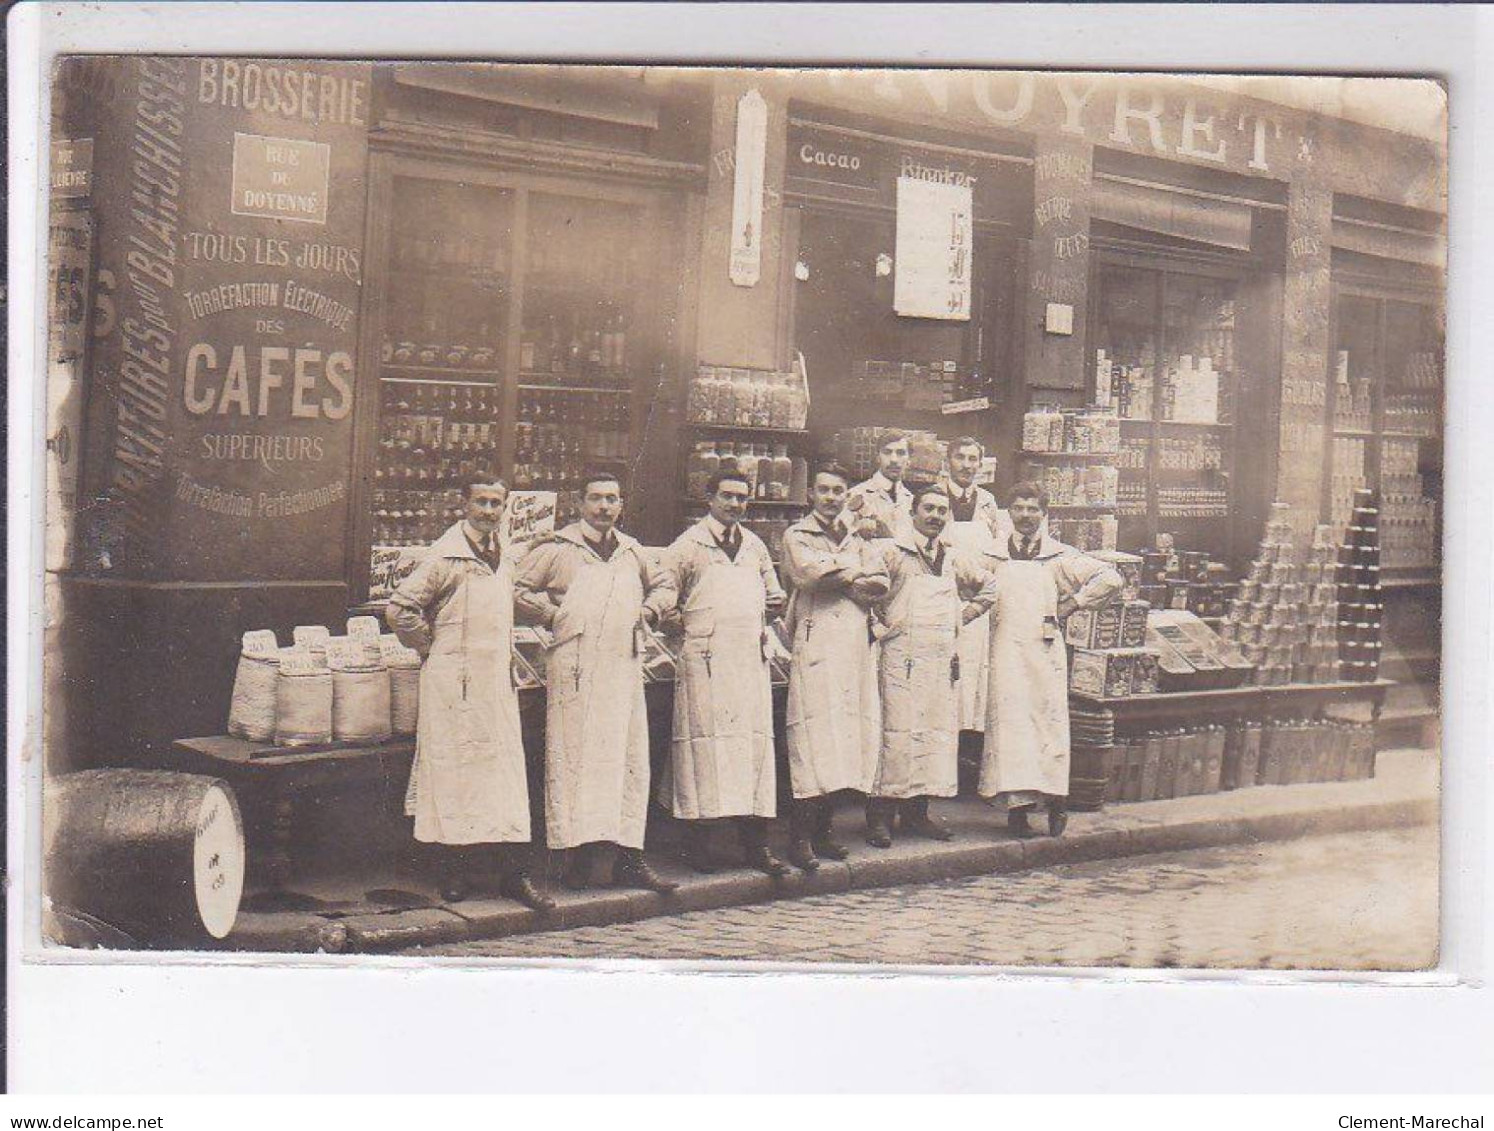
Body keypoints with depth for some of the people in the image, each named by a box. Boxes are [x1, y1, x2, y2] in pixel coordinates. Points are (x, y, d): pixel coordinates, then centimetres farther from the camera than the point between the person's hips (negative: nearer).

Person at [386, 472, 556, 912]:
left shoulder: (503, 559, 14)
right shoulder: (447, 555, -9)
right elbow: (400, 608, -12)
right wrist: (431, 645, -5)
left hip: (497, 682, 7)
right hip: (455, 682, -6)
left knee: (507, 773, 3)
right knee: (455, 772, 0)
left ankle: (514, 873, 5)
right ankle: (453, 873, 9)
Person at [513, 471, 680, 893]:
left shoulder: (632, 551, 17)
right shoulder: (556, 548, 2)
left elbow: (665, 585, 30)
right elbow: (518, 590, 3)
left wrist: (647, 611, 12)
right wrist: (555, 616, -5)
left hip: (625, 668, 5)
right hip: (575, 667, -5)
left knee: (630, 760, 4)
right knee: (575, 759, -6)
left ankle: (629, 859, 9)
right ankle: (578, 857, -2)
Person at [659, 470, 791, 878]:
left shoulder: (755, 546, 19)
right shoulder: (687, 546, 4)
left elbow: (774, 593, 28)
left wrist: (776, 603, 6)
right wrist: (685, 625, -9)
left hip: (752, 658, 5)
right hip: (706, 658, -5)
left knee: (755, 741, 2)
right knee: (707, 741, -7)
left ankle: (755, 841, 6)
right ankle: (698, 841, -1)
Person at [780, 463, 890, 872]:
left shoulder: (857, 540, 22)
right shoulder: (797, 535, 7)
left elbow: (880, 585, 7)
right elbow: (811, 571, -13)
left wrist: (840, 578, -6)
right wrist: (855, 569, -1)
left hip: (856, 644, 6)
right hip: (816, 643, -6)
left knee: (849, 730, 3)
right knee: (814, 735, -13)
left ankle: (823, 830, 10)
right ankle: (800, 838, -12)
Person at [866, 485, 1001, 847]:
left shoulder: (956, 559, 17)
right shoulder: (892, 552, 0)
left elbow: (989, 586, 30)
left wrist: (964, 614, 18)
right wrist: (886, 622, -3)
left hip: (945, 658, 6)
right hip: (902, 658, -6)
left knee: (939, 733, 5)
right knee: (897, 733, -10)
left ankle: (916, 812, 14)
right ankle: (880, 816, -6)